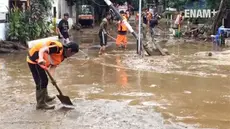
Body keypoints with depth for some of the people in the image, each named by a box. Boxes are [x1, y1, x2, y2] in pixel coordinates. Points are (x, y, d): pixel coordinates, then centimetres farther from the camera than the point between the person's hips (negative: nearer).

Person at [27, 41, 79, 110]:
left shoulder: (62, 56, 7)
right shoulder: (58, 47, -22)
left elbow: (53, 66, 1)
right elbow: (42, 49, -30)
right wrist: (41, 59, -48)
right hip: (34, 58, -10)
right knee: (43, 80, -10)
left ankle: (45, 97, 43)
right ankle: (41, 104, -5)